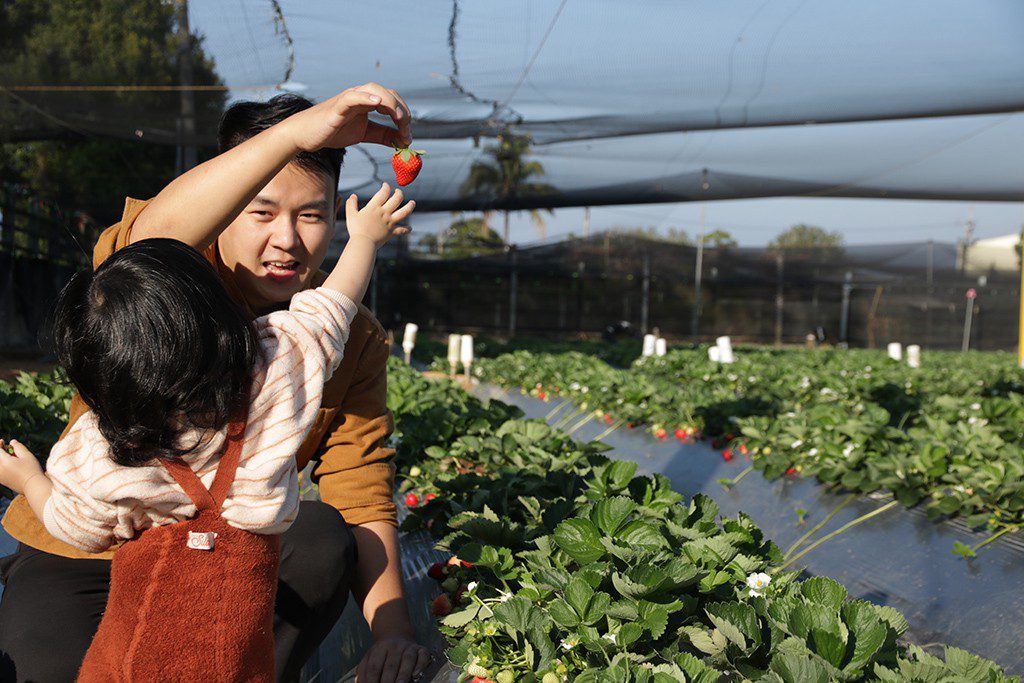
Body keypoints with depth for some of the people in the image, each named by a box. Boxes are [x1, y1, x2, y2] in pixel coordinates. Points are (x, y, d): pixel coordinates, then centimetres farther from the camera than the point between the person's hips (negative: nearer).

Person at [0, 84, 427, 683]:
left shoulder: (354, 341, -7)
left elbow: (362, 498, -13)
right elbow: (150, 238, -45)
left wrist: (392, 629, -28)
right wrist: (294, 133, -57)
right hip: (83, 560, -2)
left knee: (322, 536, -26)